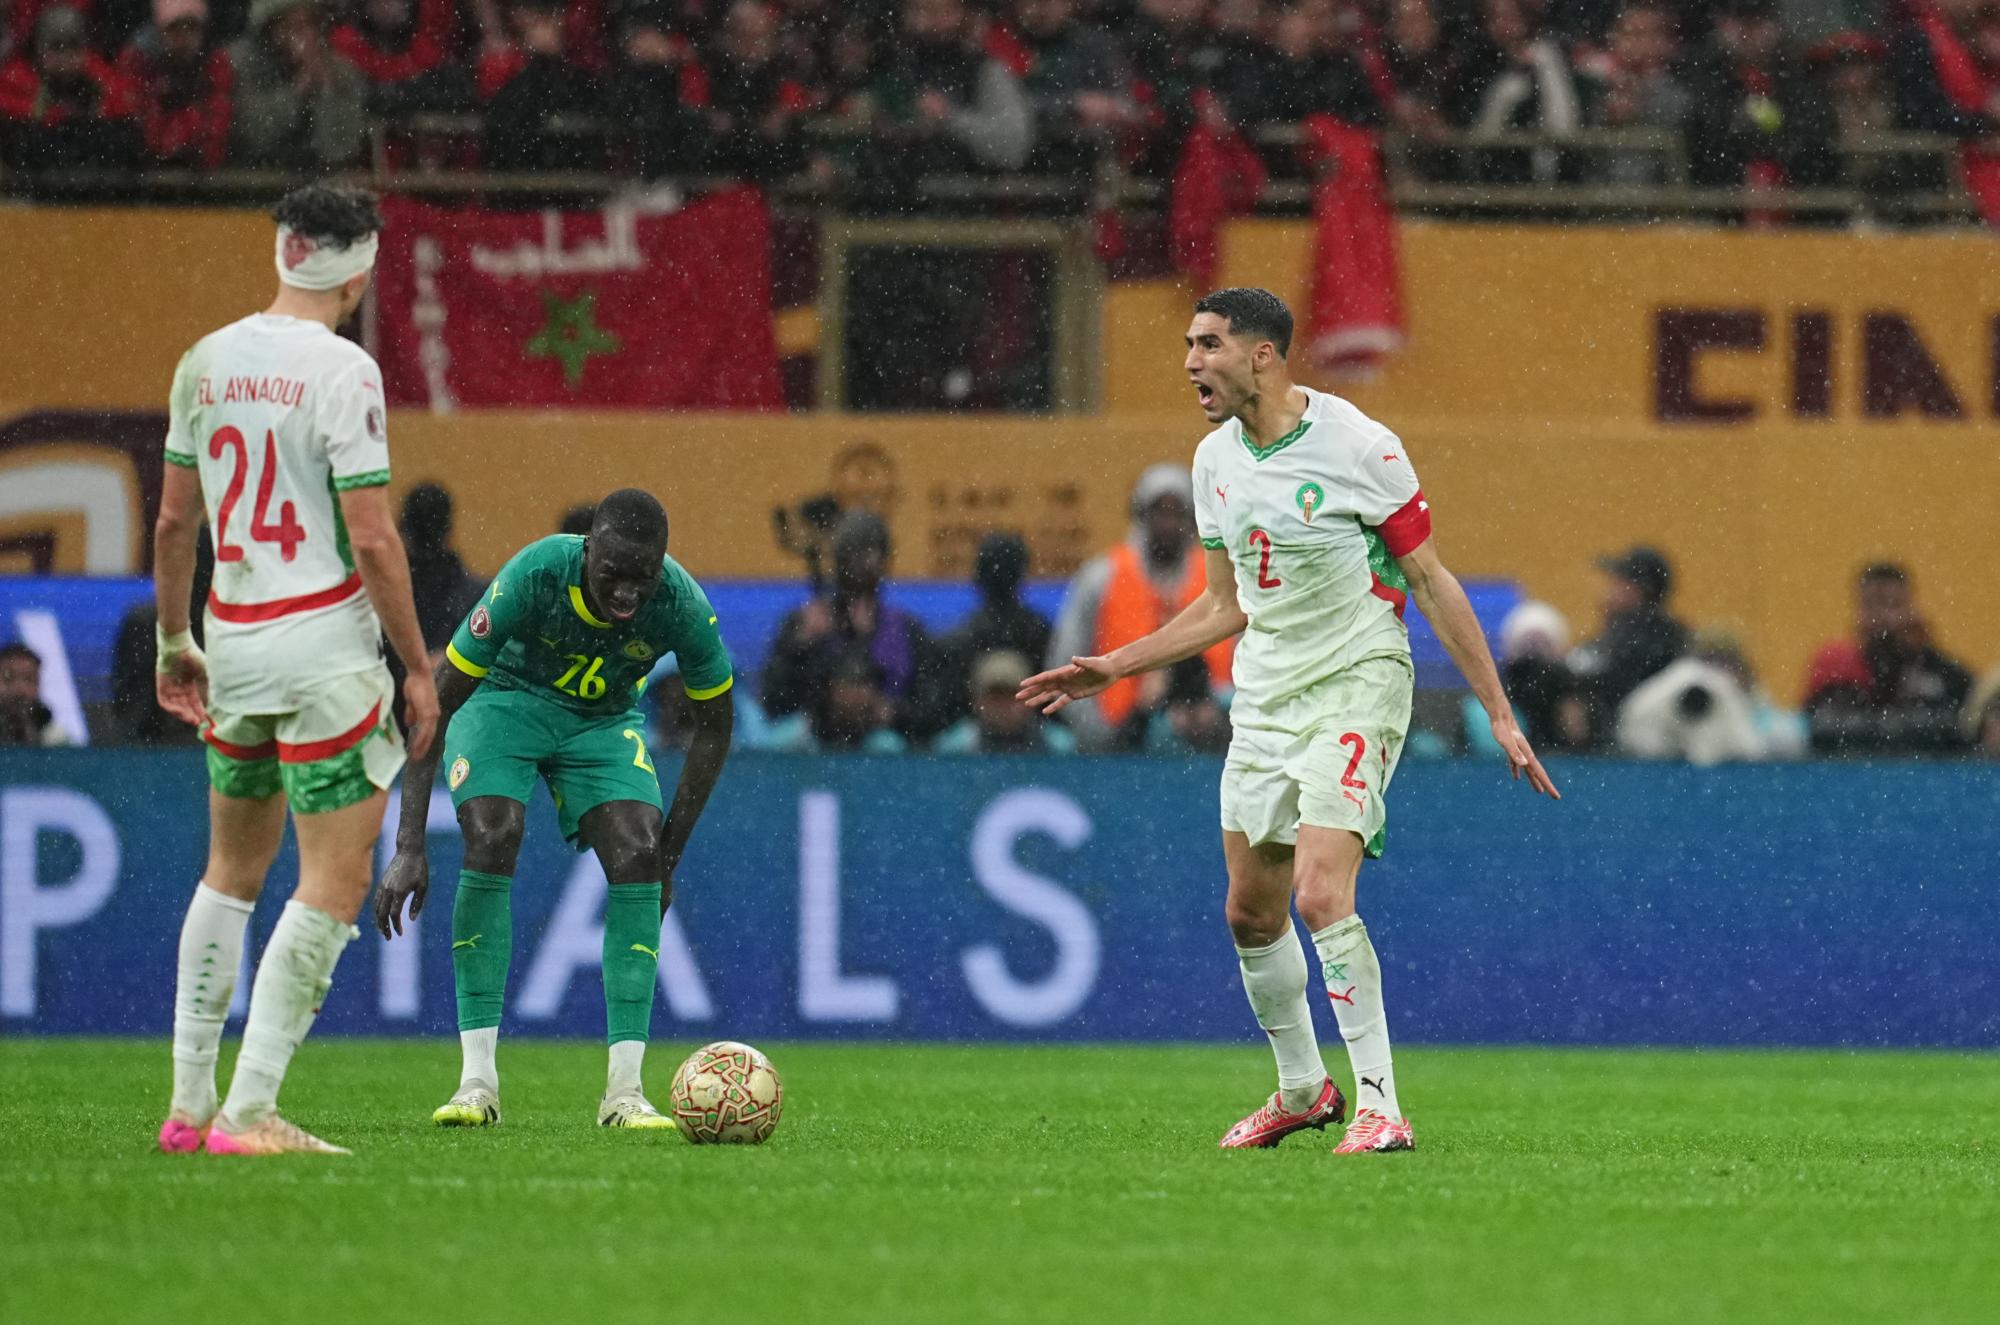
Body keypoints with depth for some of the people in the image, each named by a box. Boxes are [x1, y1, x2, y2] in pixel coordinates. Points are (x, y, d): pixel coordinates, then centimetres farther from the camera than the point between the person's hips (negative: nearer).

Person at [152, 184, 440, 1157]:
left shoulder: (205, 363, 6)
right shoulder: (342, 371, -13)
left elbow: (173, 520, 13)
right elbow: (373, 542, -15)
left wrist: (172, 643, 23)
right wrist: (417, 668, -7)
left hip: (230, 640, 7)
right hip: (324, 647, -7)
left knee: (231, 872, 19)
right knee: (335, 884, -2)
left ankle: (189, 1104, 18)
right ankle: (249, 1113, -8)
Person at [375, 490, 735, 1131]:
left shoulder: (682, 604, -28)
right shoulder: (533, 576, -35)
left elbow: (713, 727, -9)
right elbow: (436, 701, -29)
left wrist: (669, 853, -11)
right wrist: (409, 847, -33)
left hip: (605, 718, 2)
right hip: (508, 700, -2)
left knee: (635, 856, -20)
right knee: (492, 840, -25)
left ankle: (624, 1089, -16)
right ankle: (478, 1079, -20)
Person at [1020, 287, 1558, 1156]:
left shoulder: (1358, 447, -14)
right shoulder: (1216, 460, 6)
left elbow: (1432, 582, -9)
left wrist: (1499, 715, -10)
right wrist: (1112, 668, 14)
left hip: (1356, 686, -7)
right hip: (1263, 699, 7)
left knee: (1320, 895, -22)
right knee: (1251, 914, 10)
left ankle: (1379, 1107, -16)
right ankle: (1301, 1090, 30)